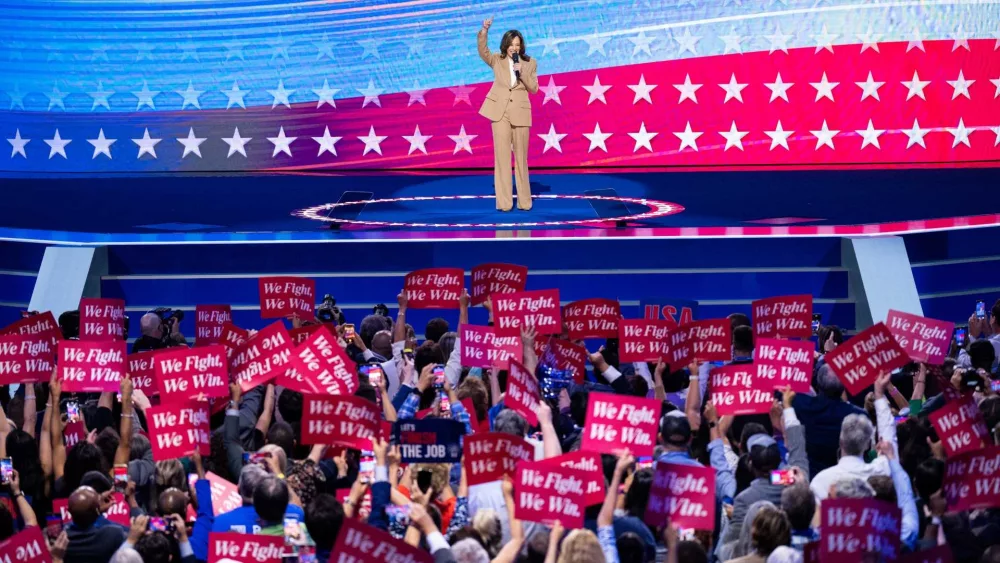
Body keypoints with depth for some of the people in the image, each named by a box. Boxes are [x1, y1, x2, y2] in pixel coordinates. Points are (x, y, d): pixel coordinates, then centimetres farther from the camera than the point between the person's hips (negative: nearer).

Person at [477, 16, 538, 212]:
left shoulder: (530, 63, 8)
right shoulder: (497, 60, 6)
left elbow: (534, 88, 2)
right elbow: (483, 51, -12)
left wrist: (522, 72, -13)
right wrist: (484, 31, -27)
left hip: (520, 113, 1)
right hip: (500, 112, -1)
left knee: (521, 157, 5)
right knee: (502, 156, -3)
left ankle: (524, 201, 12)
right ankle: (504, 202, -2)